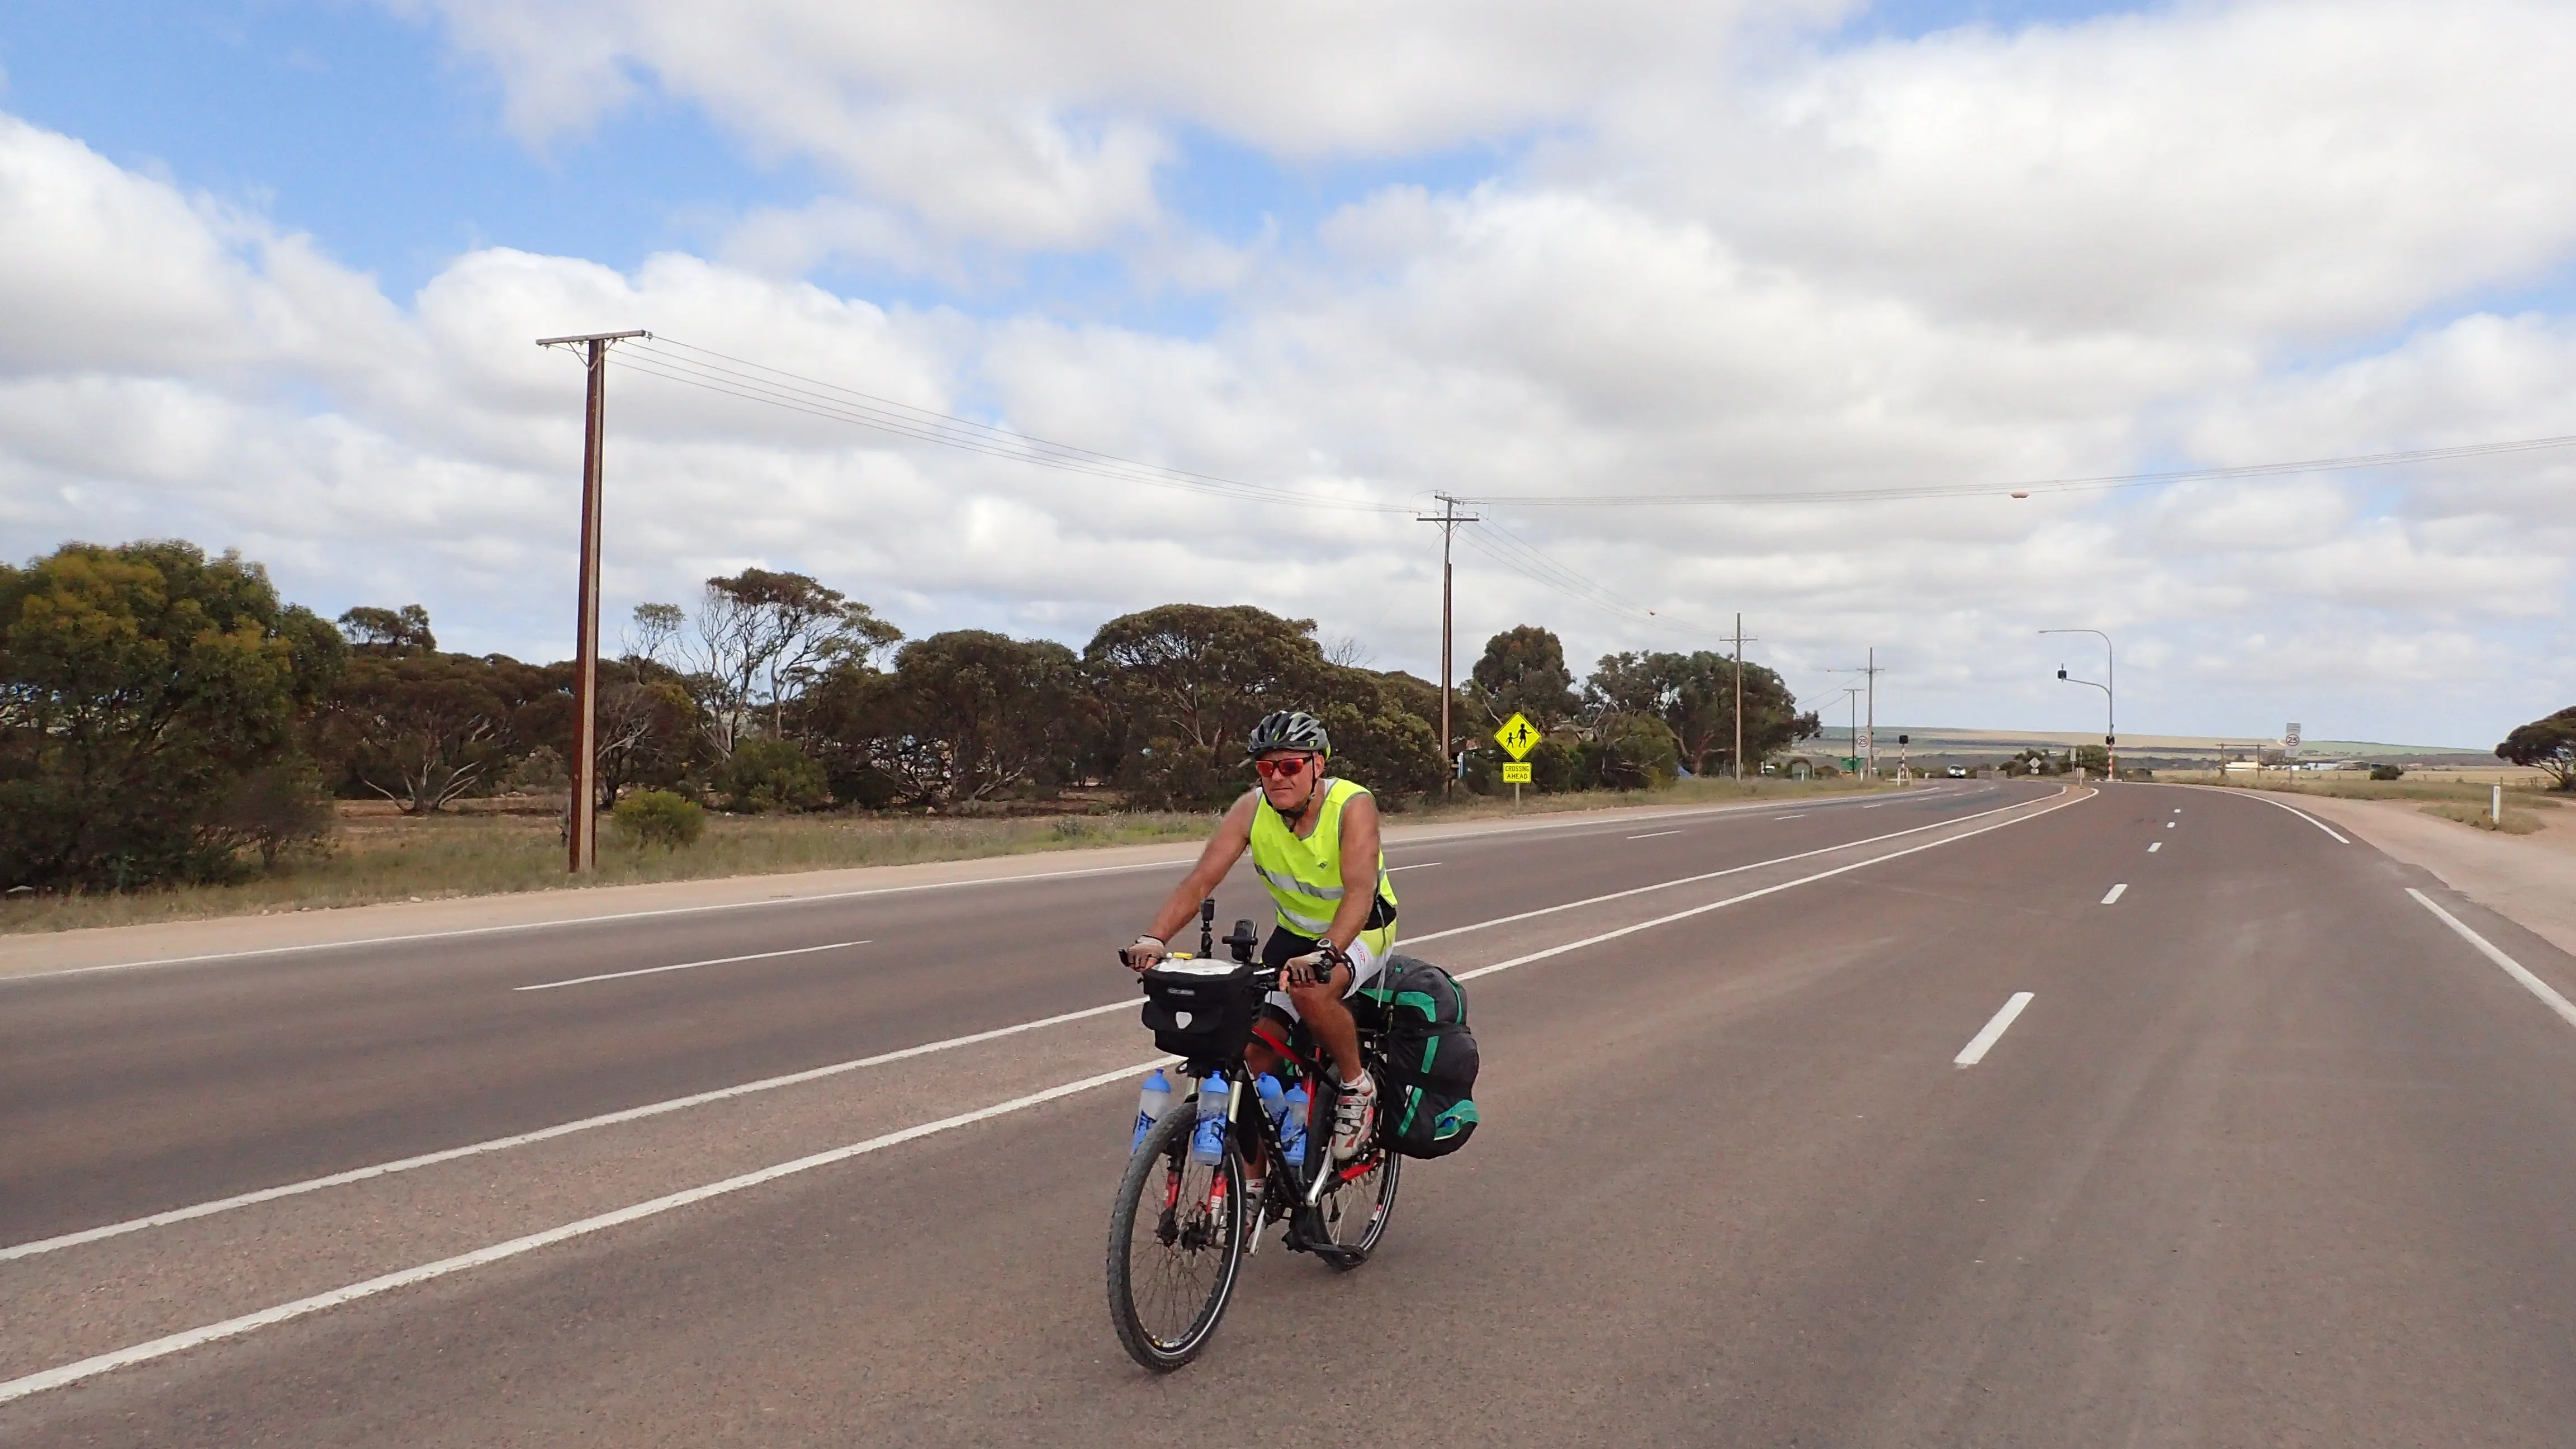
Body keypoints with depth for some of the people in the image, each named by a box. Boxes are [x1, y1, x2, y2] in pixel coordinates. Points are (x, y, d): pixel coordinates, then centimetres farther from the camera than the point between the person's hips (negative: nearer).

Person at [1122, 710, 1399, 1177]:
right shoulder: (1252, 809, -16)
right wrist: (1154, 938, -39)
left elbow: (1360, 891, -39)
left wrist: (1324, 952, -56)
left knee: (1311, 991, -35)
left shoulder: (1353, 805, -26)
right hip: (1295, 932, 5)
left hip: (1360, 931, -4)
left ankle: (1357, 1086, -8)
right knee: (1254, 1052, -7)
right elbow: (1200, 880, -22)